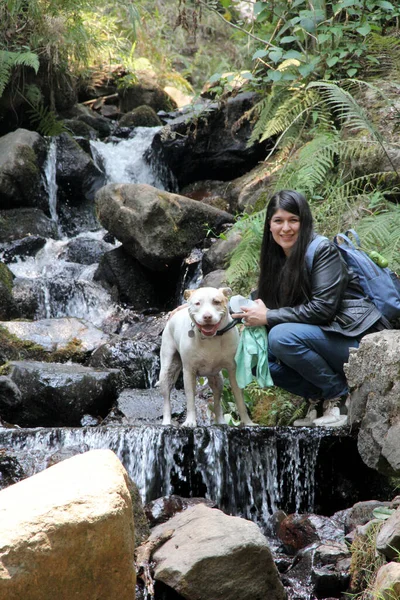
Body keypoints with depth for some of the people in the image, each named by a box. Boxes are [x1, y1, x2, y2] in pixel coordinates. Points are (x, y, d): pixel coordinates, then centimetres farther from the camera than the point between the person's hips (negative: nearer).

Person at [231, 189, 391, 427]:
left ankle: (340, 395, -12)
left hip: (354, 337, -8)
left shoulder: (323, 250, -12)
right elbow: (265, 302, 12)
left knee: (282, 336, -29)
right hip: (321, 336, 8)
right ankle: (317, 398, 3)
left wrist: (268, 317, -18)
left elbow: (323, 308, -20)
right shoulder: (278, 259, 11)